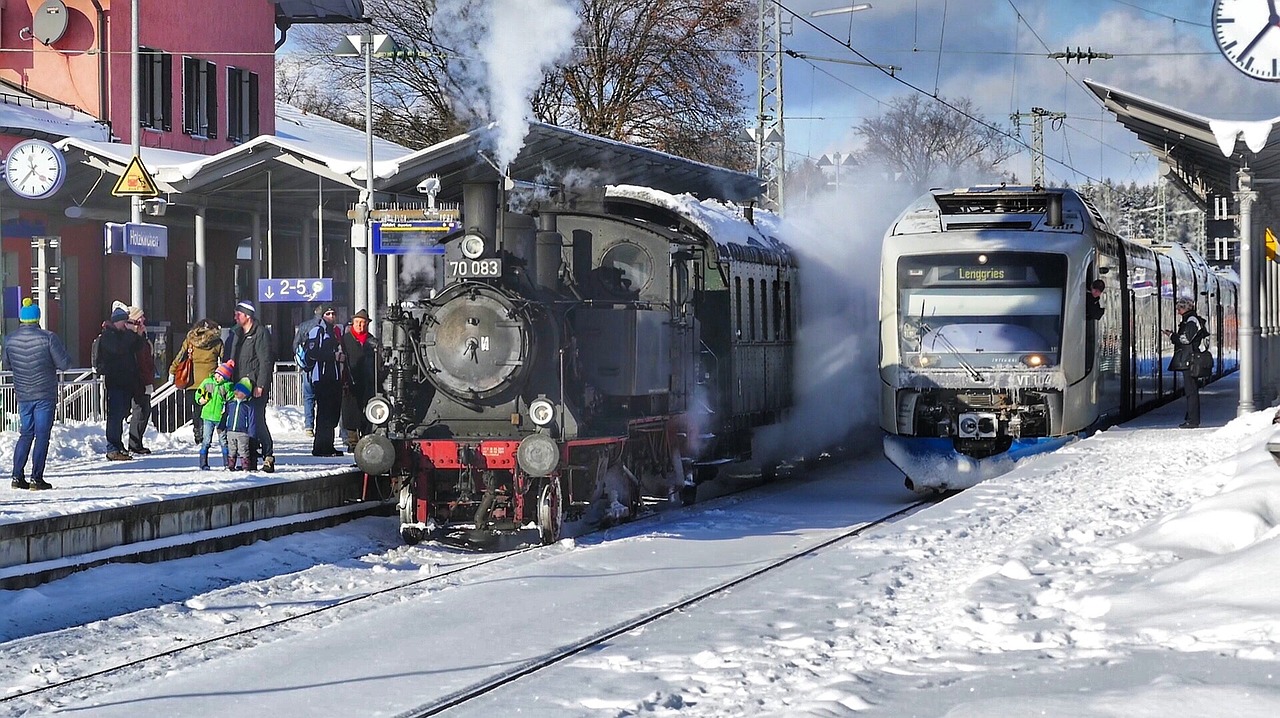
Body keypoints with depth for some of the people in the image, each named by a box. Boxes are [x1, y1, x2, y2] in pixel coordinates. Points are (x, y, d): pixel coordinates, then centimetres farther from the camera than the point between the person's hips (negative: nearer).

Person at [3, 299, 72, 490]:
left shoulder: (10, 340, -1)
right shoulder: (48, 338, -15)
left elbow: (7, 365, 13)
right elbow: (64, 364, -12)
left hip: (23, 395, 4)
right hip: (45, 395, -4)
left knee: (26, 434, 15)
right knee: (42, 435, 0)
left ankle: (18, 476, 10)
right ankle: (37, 478, -2)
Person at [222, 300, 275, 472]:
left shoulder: (261, 333, -6)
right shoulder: (237, 334, 18)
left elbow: (265, 361, -12)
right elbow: (229, 359, 21)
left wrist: (260, 385, -17)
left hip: (256, 386, -8)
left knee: (258, 421, -12)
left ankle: (268, 456, -6)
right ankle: (251, 459, 10)